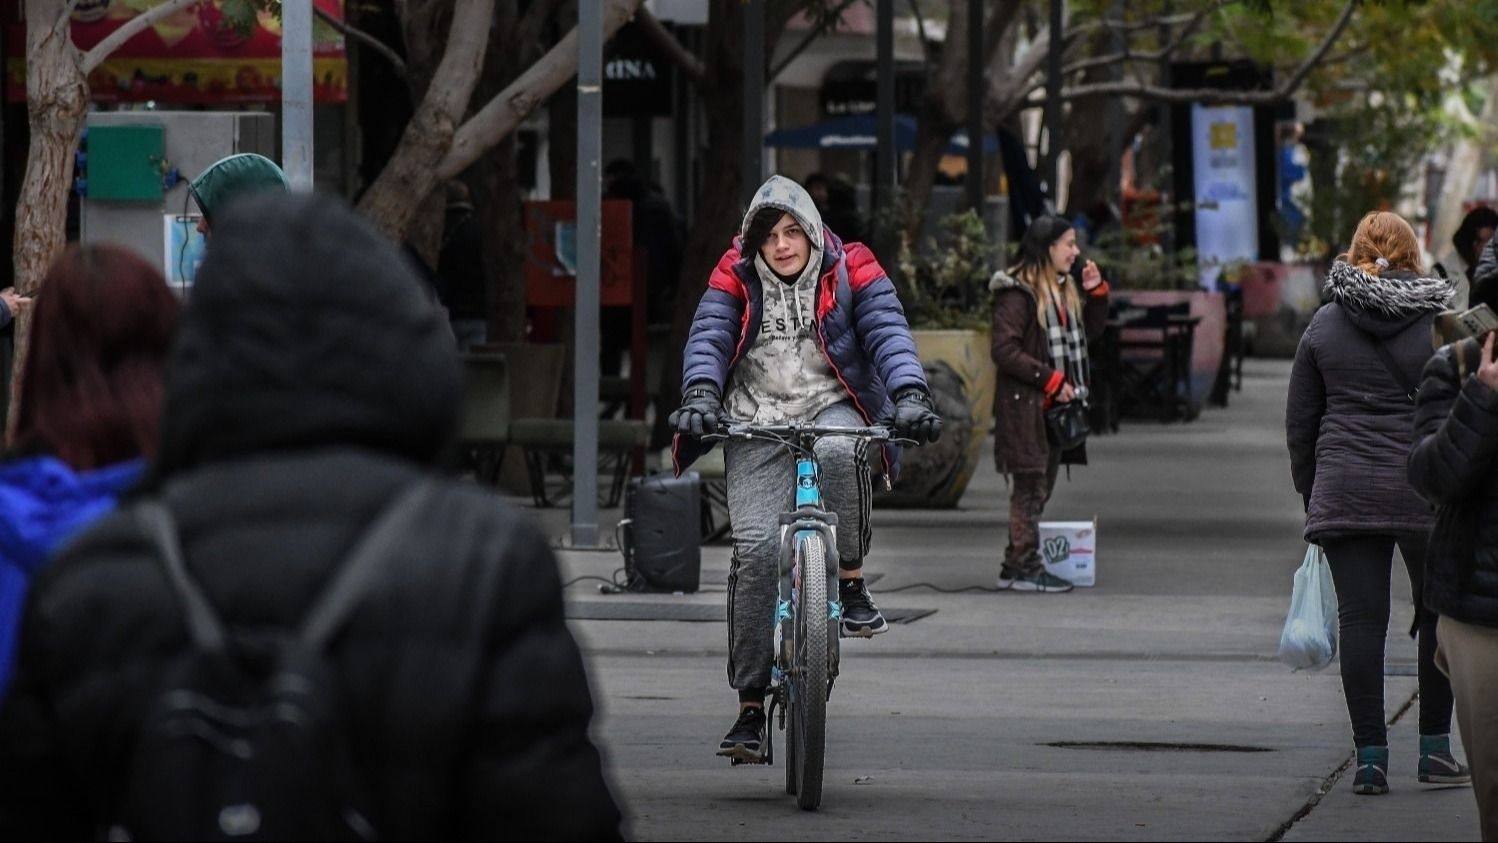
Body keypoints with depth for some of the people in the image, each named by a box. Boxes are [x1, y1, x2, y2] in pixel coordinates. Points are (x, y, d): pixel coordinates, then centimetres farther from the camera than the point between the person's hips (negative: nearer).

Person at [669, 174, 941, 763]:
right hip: (758, 422, 1)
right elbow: (708, 338, -7)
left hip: (833, 406, -1)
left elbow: (888, 334, -9)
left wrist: (909, 395, -27)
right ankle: (750, 705, -11)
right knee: (756, 549, -15)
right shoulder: (735, 278, 4)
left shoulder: (851, 271, 1)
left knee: (838, 452, -39)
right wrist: (700, 396, -27)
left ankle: (851, 585, -20)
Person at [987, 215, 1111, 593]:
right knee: (1030, 487, -6)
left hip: (1055, 405, 9)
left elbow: (1092, 332, 23)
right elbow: (1004, 350, -18)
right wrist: (1050, 379, -18)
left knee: (1040, 489, 11)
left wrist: (1096, 294, 7)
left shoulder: (1064, 290, 15)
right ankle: (1024, 567, -2)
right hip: (1025, 405, -9)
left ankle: (1016, 567, 17)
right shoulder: (1017, 293, -13)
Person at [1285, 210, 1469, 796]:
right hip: (1427, 493, -1)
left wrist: (1310, 490, 18)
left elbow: (1299, 420, 10)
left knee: (1361, 620, 3)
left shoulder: (1325, 325, 6)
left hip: (1345, 493, 2)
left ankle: (1370, 757, 0)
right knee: (1439, 615, 12)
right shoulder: (1442, 321, -2)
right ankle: (1434, 750, 14)